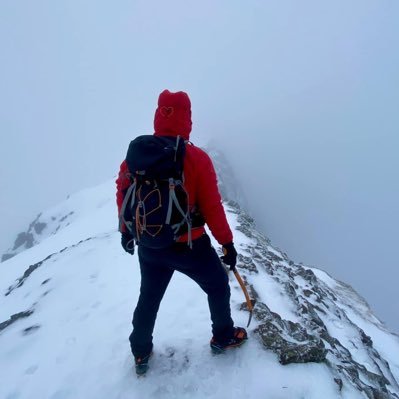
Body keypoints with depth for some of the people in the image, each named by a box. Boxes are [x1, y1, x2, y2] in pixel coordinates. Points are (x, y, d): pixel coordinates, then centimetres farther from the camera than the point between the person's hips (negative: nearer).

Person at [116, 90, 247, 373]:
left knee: (149, 297, 26)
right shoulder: (197, 158, -18)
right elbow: (212, 207, -16)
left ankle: (141, 352, 43)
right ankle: (223, 337, 42)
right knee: (218, 287, 23)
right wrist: (227, 243, -3)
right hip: (189, 246, -4)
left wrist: (127, 230, 18)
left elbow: (123, 194, 3)